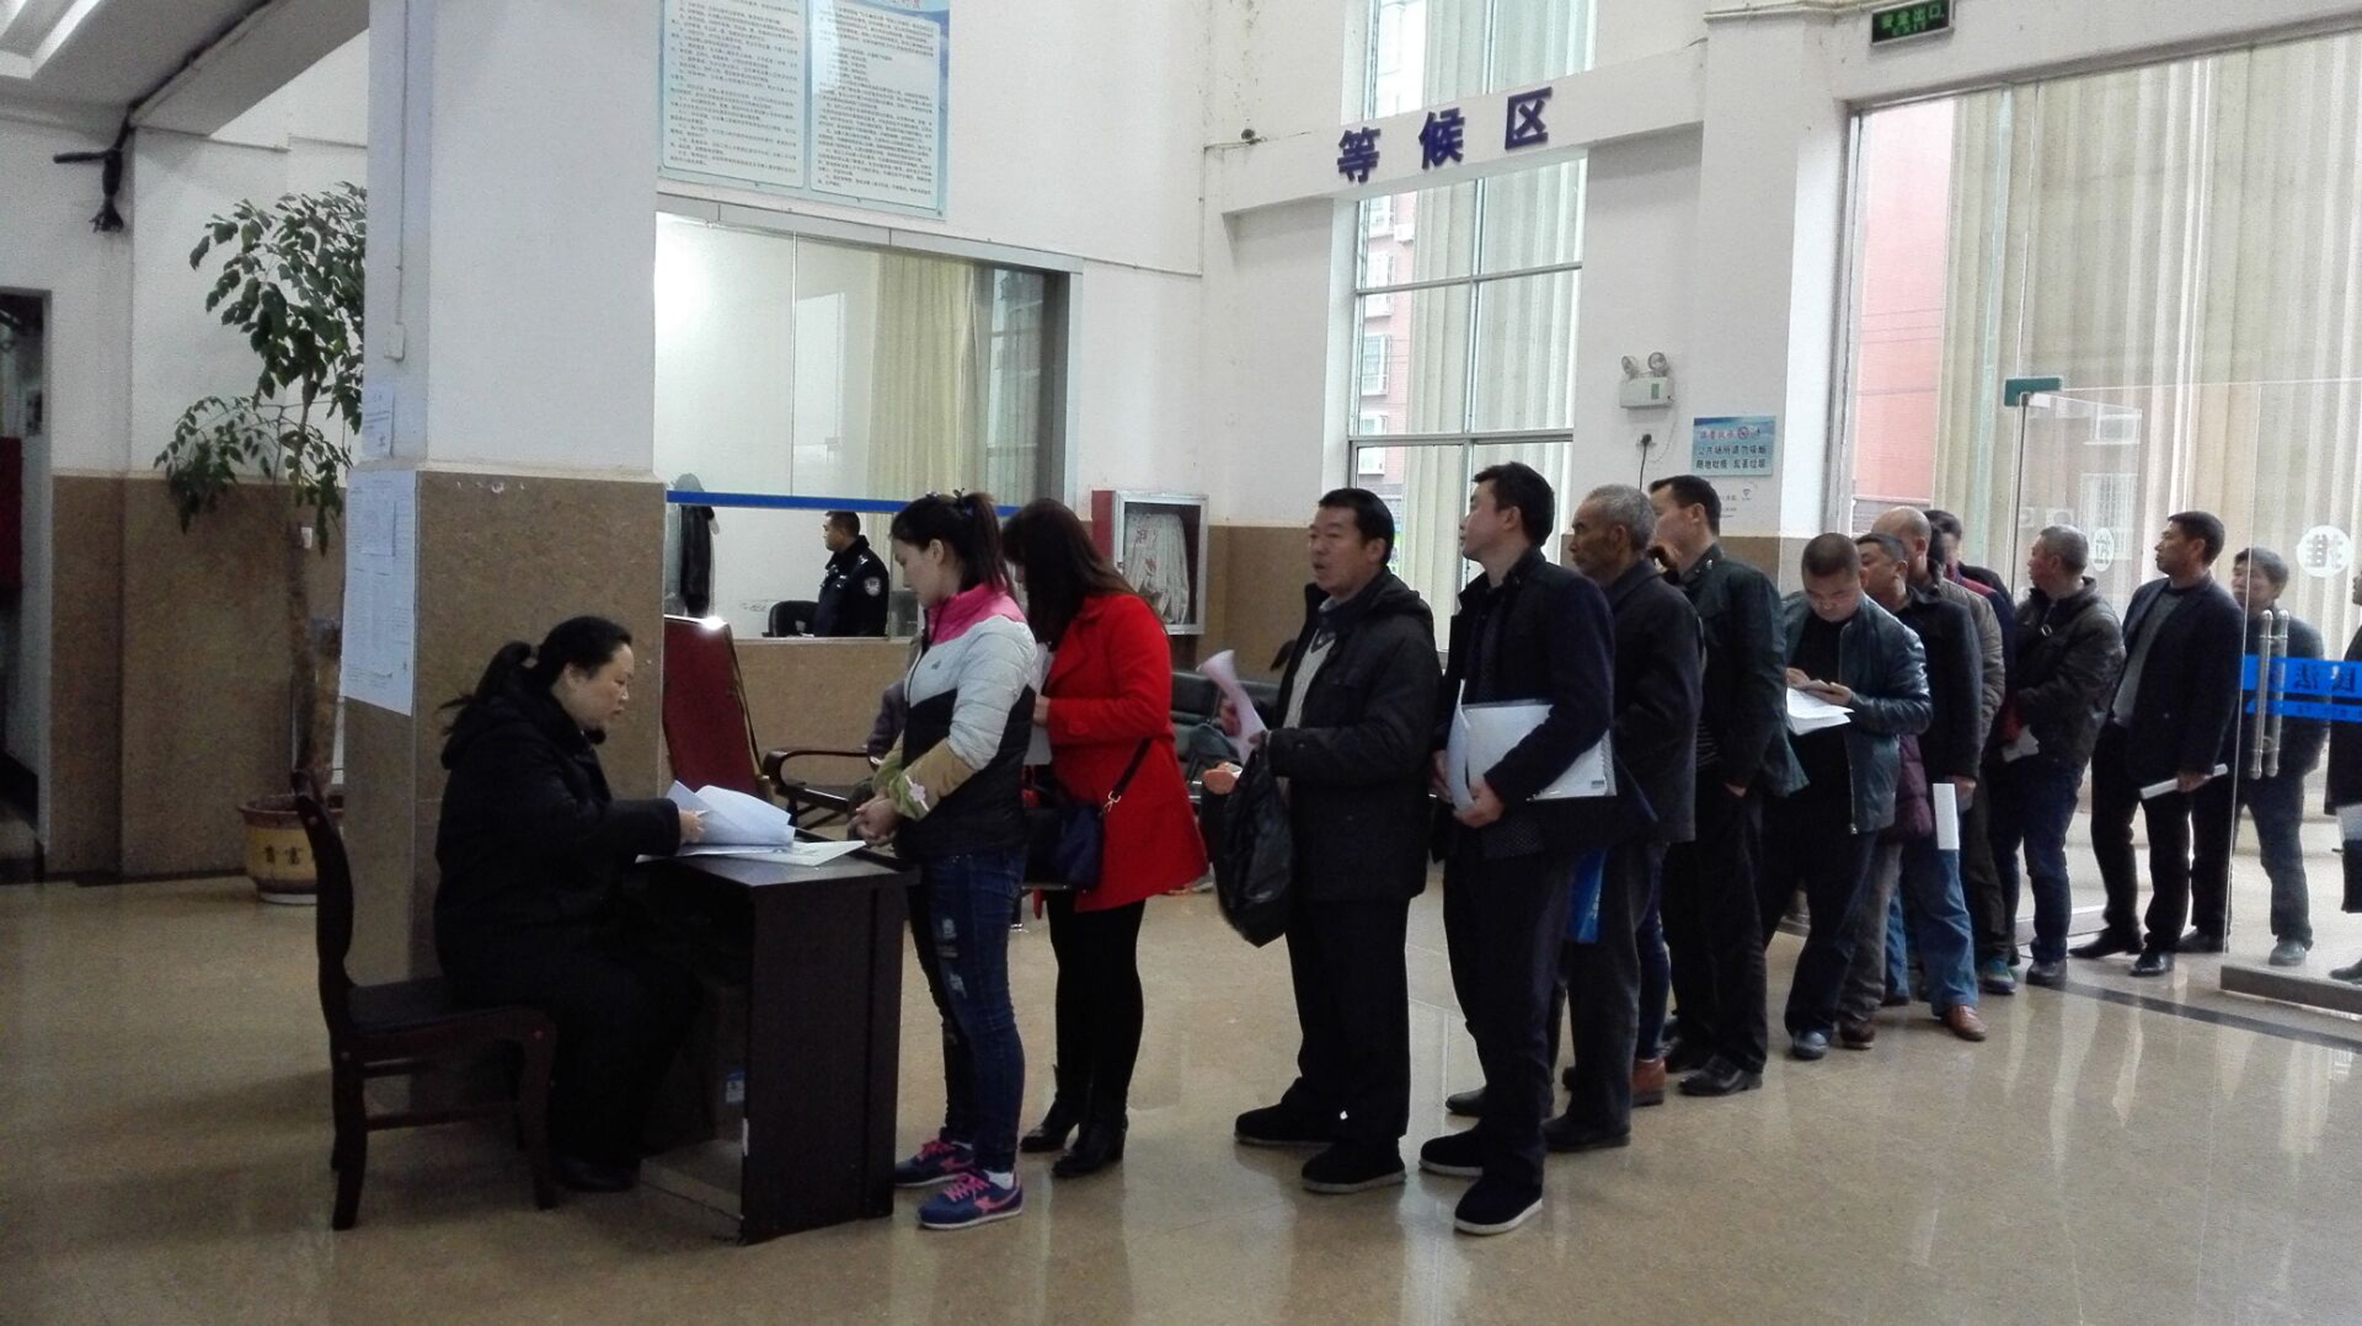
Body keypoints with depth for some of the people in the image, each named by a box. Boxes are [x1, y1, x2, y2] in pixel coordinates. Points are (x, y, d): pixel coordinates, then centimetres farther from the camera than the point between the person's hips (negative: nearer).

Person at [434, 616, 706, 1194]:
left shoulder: (558, 733, 14)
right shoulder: (509, 737, -18)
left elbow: (592, 818, 16)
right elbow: (563, 829, -32)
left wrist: (663, 821, -3)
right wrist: (665, 823, -25)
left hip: (563, 923, 9)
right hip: (502, 938, -9)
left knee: (673, 987, -12)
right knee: (621, 1004, -27)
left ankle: (617, 1131, 3)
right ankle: (576, 1147, -5)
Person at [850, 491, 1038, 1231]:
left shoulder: (997, 633, -15)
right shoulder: (946, 628, 13)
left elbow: (969, 747, -21)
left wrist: (900, 803, -15)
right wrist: (883, 794, 7)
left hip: (976, 850, -9)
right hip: (936, 845, 9)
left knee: (981, 1006, -3)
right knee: (951, 1001, 17)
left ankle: (998, 1175, 5)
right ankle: (960, 1139, 29)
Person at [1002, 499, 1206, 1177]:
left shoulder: (1125, 615, -13)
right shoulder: (1056, 622, 13)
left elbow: (1146, 710, -23)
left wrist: (1050, 713, -22)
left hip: (1121, 819, -8)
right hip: (1069, 814, 8)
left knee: (1109, 966, 1)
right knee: (1075, 963, 15)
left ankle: (1106, 1118, 13)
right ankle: (1071, 1100, 26)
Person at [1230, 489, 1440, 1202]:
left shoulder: (1401, 638, -16)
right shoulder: (1321, 620, 14)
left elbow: (1387, 744, -26)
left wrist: (1275, 747, -25)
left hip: (1367, 850, -9)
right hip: (1312, 841, 9)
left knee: (1367, 997, 1)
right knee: (1316, 984, 19)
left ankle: (1375, 1141, 12)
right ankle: (1318, 1103, 34)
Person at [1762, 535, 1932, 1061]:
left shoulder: (1894, 636, -5)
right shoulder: (1780, 617, 0)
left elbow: (1919, 711, -6)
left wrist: (1856, 704, -20)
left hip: (1849, 795, -1)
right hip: (1778, 785, 2)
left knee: (1833, 918, 8)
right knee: (1755, 904, 8)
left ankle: (1812, 1020, 20)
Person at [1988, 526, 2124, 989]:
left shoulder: (2097, 626, -12)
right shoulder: (2031, 607, 11)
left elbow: (2067, 693, -20)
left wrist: (2013, 707, -14)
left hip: (2053, 757, -7)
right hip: (2010, 747, 7)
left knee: (2044, 859, 0)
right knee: (1997, 849, 12)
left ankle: (2051, 956, 14)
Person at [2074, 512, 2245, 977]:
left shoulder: (2221, 613, -12)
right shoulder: (2147, 594, 11)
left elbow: (2218, 693, -15)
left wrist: (2197, 760, -18)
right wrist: (2101, 721, 10)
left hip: (2165, 747, -7)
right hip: (2116, 734, 7)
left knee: (2167, 848, 5)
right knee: (2108, 833, 13)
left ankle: (2161, 944, 16)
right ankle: (2122, 928, 27)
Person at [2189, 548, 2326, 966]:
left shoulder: (2299, 634, -2)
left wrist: (2300, 759, -13)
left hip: (2273, 766, -4)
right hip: (2216, 760, 4)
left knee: (2281, 855, 3)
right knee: (2209, 852, 10)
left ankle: (2293, 936, 11)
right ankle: (2209, 929, 20)